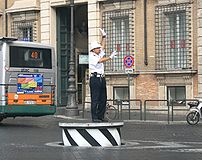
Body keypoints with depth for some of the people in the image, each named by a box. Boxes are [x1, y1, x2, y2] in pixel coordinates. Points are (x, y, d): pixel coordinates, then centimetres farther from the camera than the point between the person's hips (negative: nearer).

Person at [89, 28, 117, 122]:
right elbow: (100, 61, -20)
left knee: (103, 99, 7)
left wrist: (104, 36, 18)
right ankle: (94, 117, -7)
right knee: (95, 99, -8)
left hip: (102, 78, 9)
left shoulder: (99, 54, 19)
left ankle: (101, 116, 11)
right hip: (95, 78, -9)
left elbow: (103, 46, 25)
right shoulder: (91, 56, -6)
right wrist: (110, 57, -24)